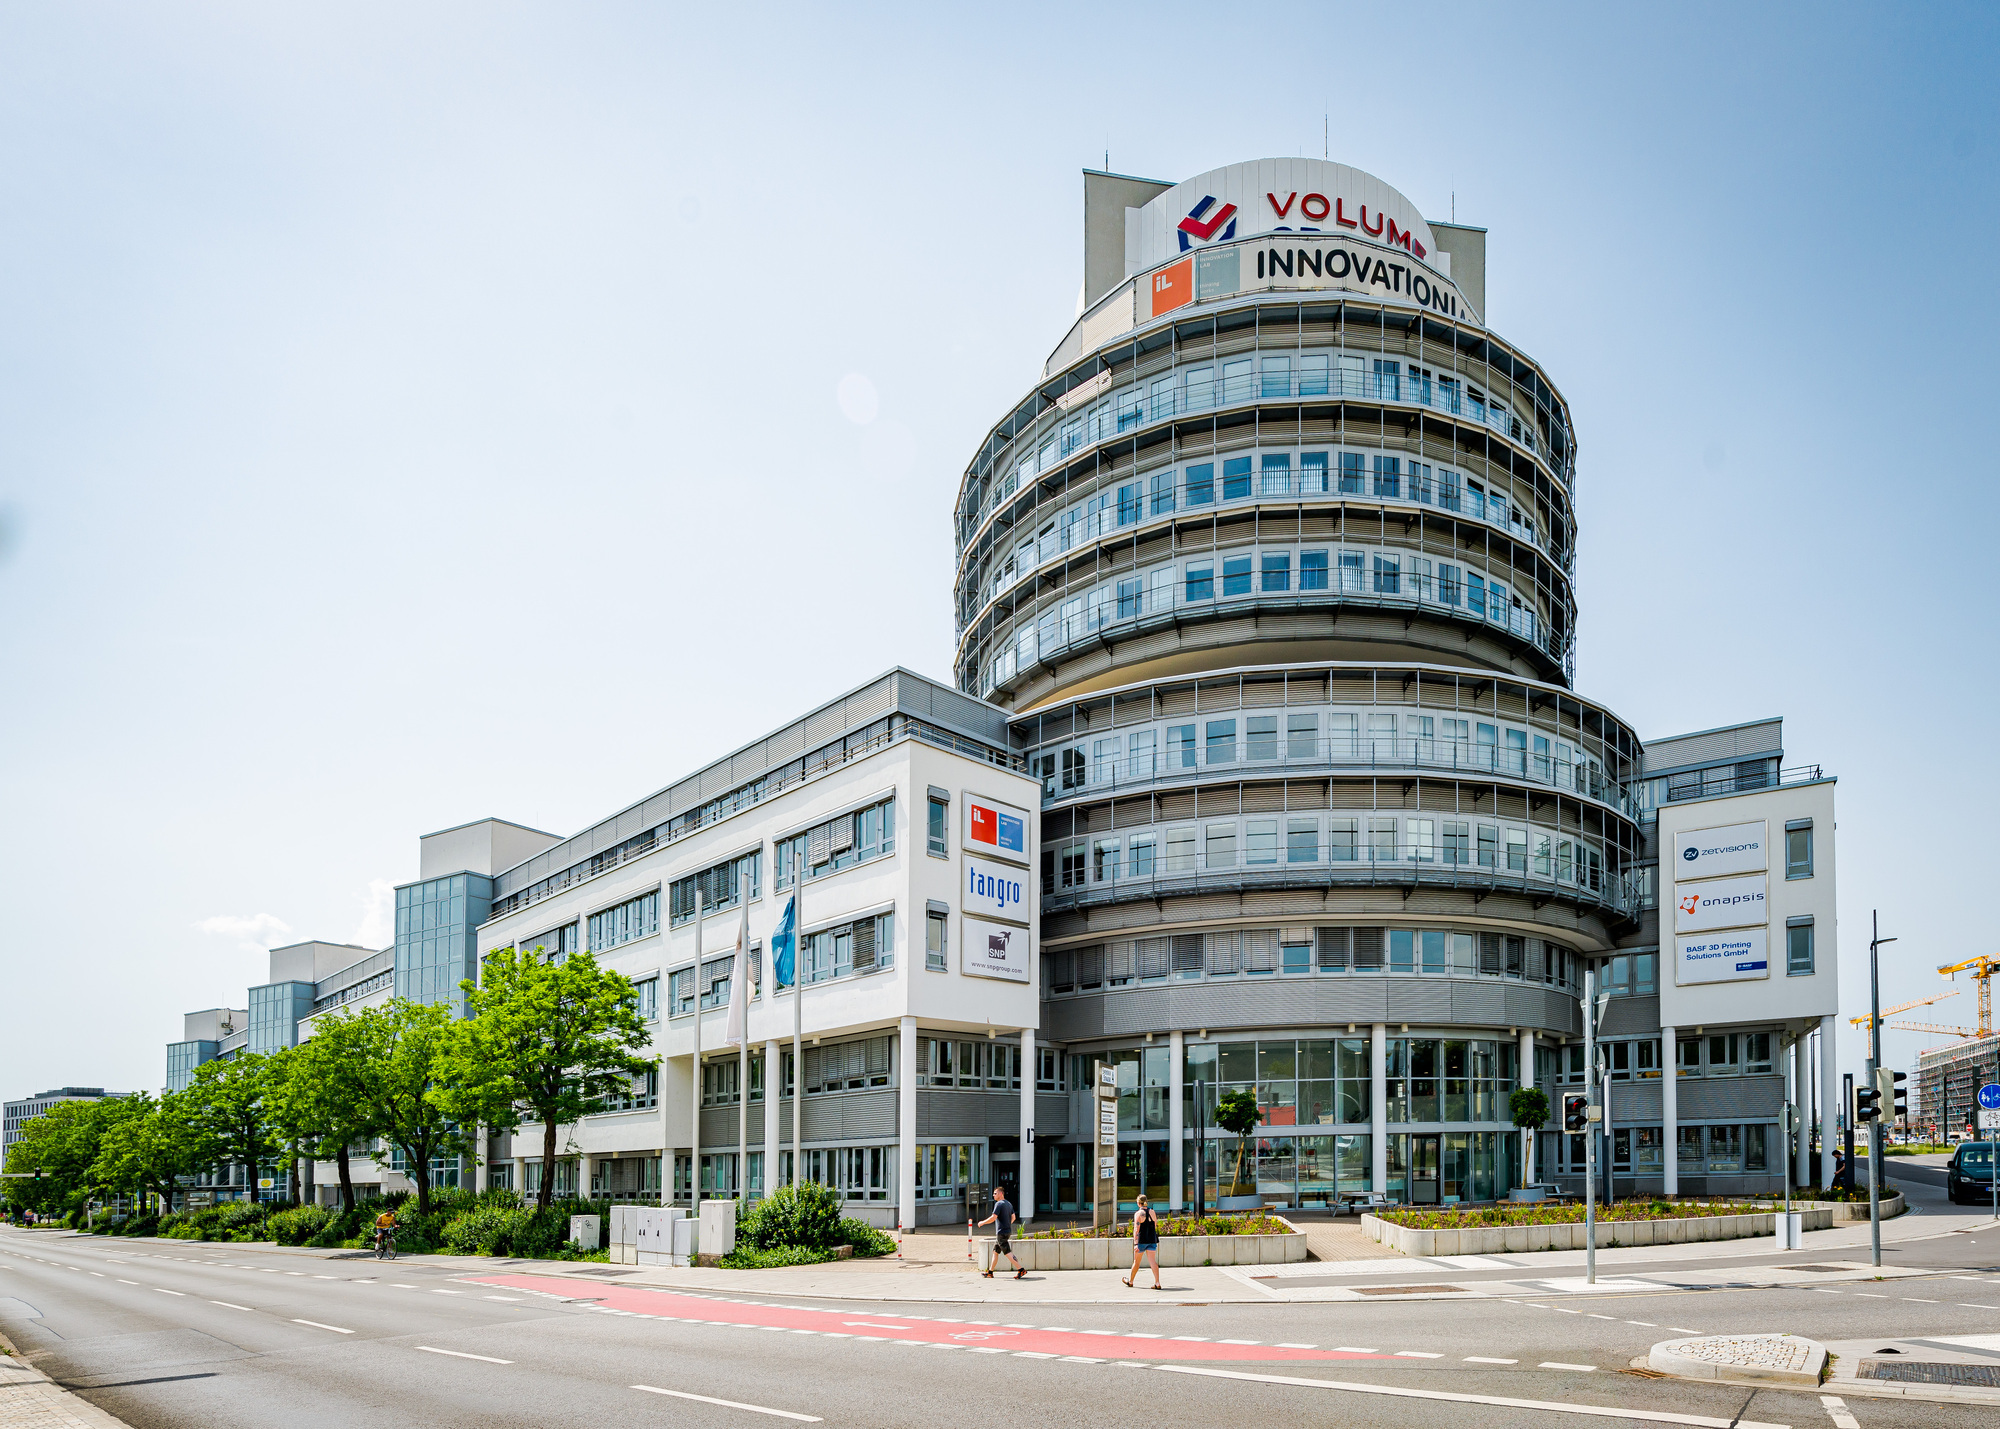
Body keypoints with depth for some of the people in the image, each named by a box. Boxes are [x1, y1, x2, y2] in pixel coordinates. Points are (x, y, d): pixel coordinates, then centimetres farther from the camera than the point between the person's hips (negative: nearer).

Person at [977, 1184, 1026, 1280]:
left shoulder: (999, 1204, -14)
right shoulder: (1009, 1203, 14)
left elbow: (993, 1218, -21)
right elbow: (1013, 1217, 19)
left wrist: (982, 1222, -9)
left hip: (1001, 1232, -10)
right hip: (1008, 1231, 10)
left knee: (1008, 1253, -10)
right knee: (995, 1251, 16)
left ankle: (1021, 1269, -14)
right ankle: (990, 1272, 22)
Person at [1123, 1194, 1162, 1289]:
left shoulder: (1138, 1214, -10)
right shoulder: (1152, 1211, 5)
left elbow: (1136, 1229, -17)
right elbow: (1156, 1225, 17)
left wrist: (1135, 1244, -21)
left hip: (1142, 1240, -4)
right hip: (1152, 1239, 4)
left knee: (1136, 1261, 11)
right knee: (1153, 1261, -1)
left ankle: (1130, 1281, 28)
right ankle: (1157, 1283, -13)